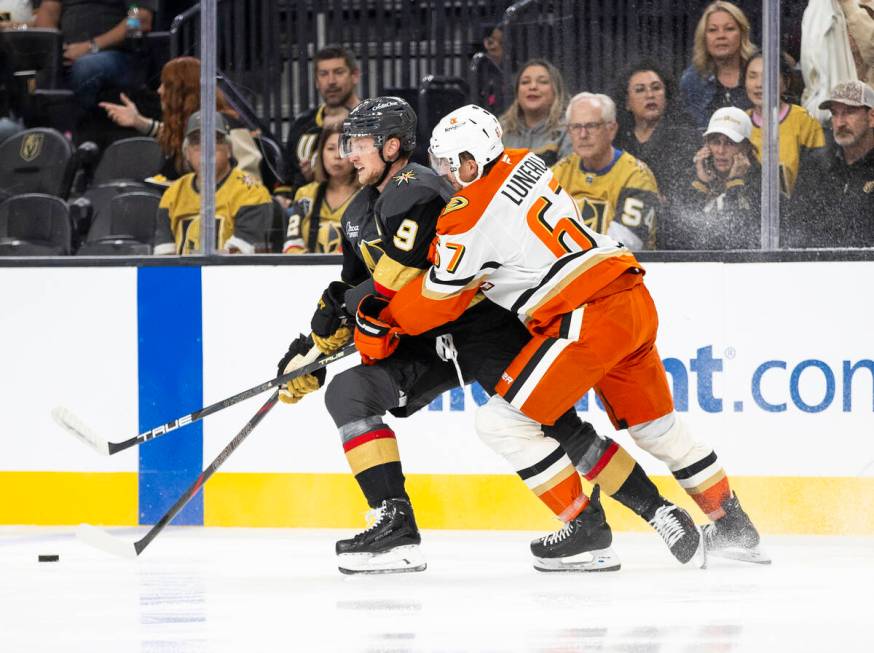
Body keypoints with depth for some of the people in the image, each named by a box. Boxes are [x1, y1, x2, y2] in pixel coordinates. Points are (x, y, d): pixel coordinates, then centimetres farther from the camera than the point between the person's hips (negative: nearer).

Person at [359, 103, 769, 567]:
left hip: (588, 317, -9)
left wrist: (379, 326, 13)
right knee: (657, 427, 23)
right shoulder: (524, 164, 13)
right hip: (635, 302, 9)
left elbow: (437, 299, -1)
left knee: (502, 420, -3)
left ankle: (586, 527, 1)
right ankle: (732, 526, 31)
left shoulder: (471, 215, -10)